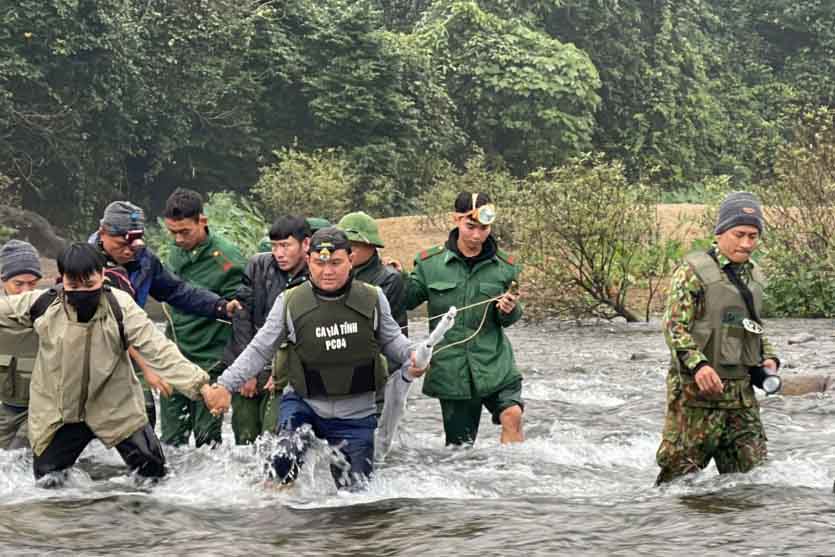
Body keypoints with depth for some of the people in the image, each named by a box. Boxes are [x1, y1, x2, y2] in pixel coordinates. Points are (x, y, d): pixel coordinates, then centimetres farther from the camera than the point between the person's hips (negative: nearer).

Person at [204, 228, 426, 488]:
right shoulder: (290, 302, -8)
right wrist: (225, 385, -6)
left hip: (356, 416, 2)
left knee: (353, 486, 7)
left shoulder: (373, 299, -5)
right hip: (303, 405, -2)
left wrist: (412, 357, -9)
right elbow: (259, 350, 0)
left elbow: (391, 340, 11)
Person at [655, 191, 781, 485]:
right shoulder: (692, 271, -7)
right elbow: (674, 325, -13)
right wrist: (697, 364, -28)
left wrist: (768, 358, 7)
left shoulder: (753, 277, 16)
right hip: (696, 389, -7)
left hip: (741, 391, 7)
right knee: (681, 470, -5)